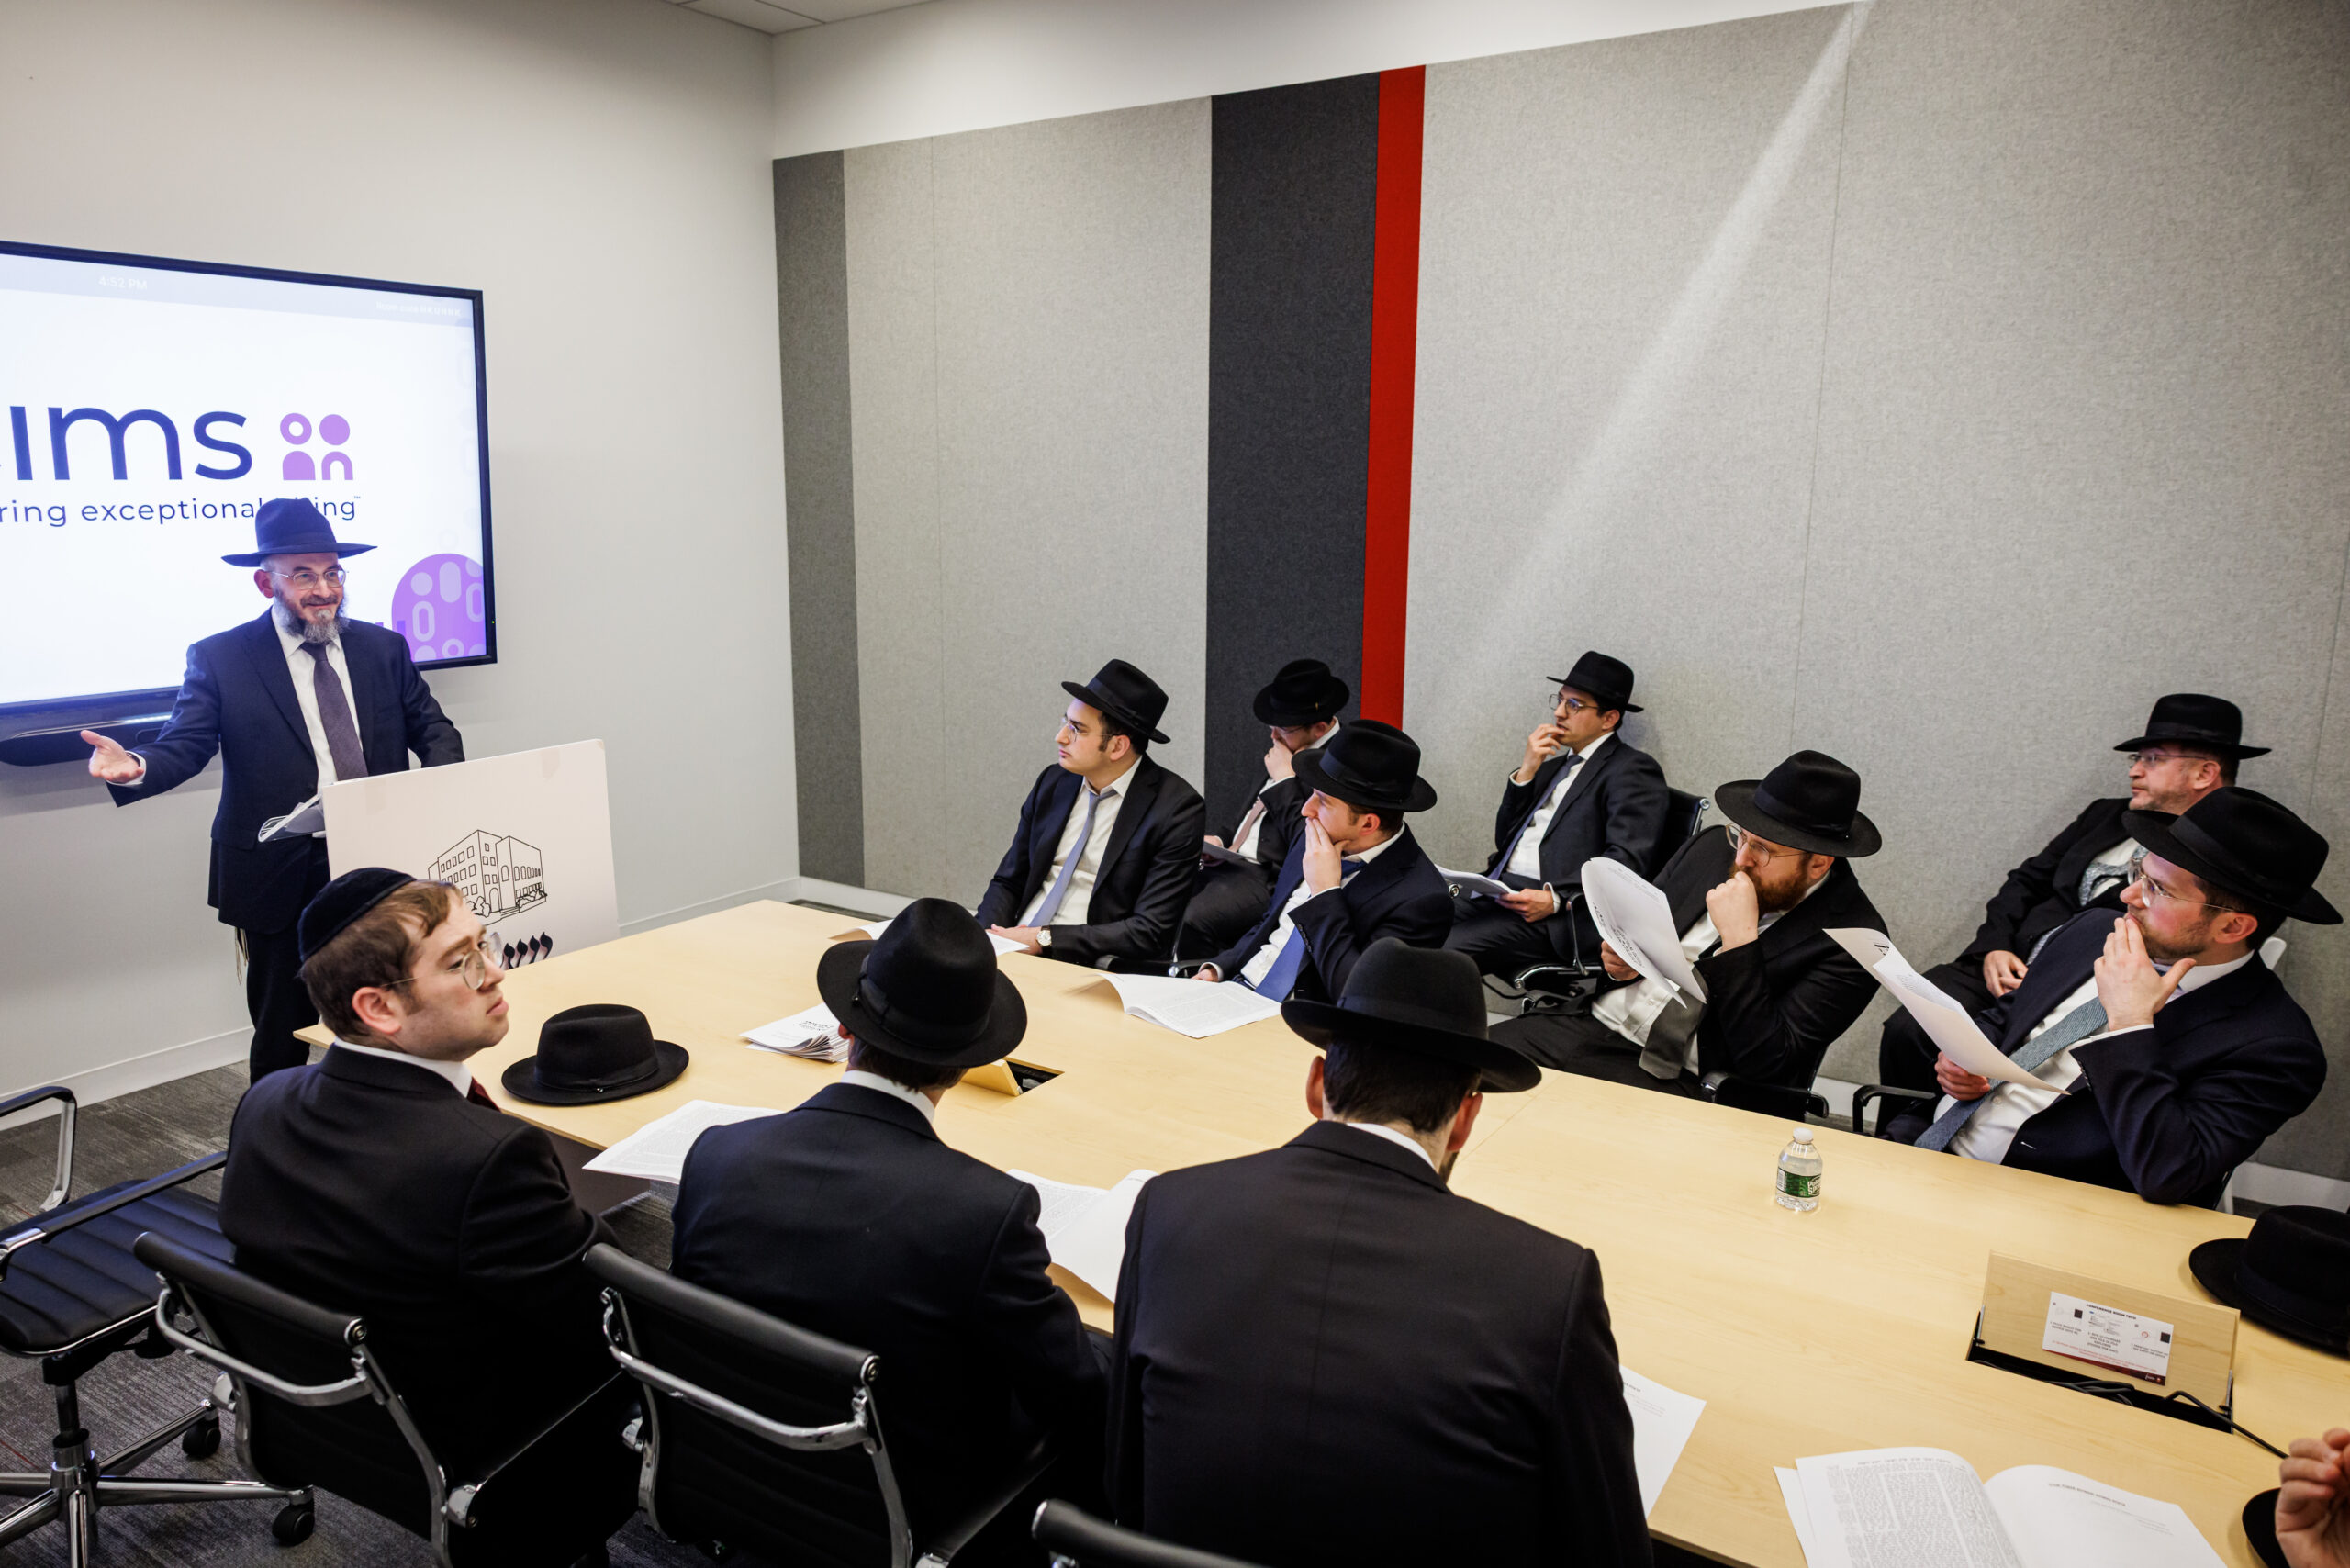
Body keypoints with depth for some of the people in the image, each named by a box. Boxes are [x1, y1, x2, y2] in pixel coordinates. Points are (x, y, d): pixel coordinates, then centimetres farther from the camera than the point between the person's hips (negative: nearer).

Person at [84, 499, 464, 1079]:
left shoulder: (385, 649, 8)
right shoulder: (219, 659, 0)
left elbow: (433, 728, 8)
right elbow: (184, 746, -7)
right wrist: (135, 767, -30)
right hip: (282, 876, -2)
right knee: (283, 1034, 9)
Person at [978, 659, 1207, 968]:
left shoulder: (1177, 808, -10)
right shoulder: (1053, 782, 9)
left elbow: (1151, 932, -14)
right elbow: (1008, 882, 15)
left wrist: (1044, 938, -17)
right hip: (1016, 949, 5)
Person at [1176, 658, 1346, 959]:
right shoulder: (1291, 750, 14)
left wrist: (1283, 778, -15)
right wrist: (1221, 842, 10)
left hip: (1269, 879, -9)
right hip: (1231, 863, 10)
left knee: (1189, 922, -27)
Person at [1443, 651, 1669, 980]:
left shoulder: (1633, 770, 0)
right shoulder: (1555, 765, 25)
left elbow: (1628, 860, -13)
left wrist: (1556, 898, -22)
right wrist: (1526, 772, 7)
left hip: (1560, 915, -7)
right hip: (1498, 892, 8)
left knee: (1444, 951, -29)